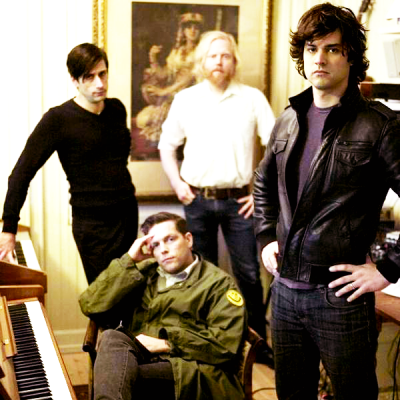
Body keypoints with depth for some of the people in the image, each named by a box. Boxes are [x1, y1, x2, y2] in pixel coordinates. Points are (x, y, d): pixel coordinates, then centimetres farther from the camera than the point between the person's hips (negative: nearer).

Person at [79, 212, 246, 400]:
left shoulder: (219, 283, 11)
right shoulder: (143, 273, 22)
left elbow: (225, 344, -4)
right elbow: (91, 306, 9)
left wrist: (166, 344, -9)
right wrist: (129, 261, 6)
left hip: (190, 375, -4)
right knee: (112, 337, -32)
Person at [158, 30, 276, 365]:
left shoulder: (252, 98, -1)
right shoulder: (185, 100, 4)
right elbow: (167, 146, 13)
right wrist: (178, 185, 1)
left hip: (238, 200, -1)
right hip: (197, 199, 2)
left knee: (249, 273, 3)